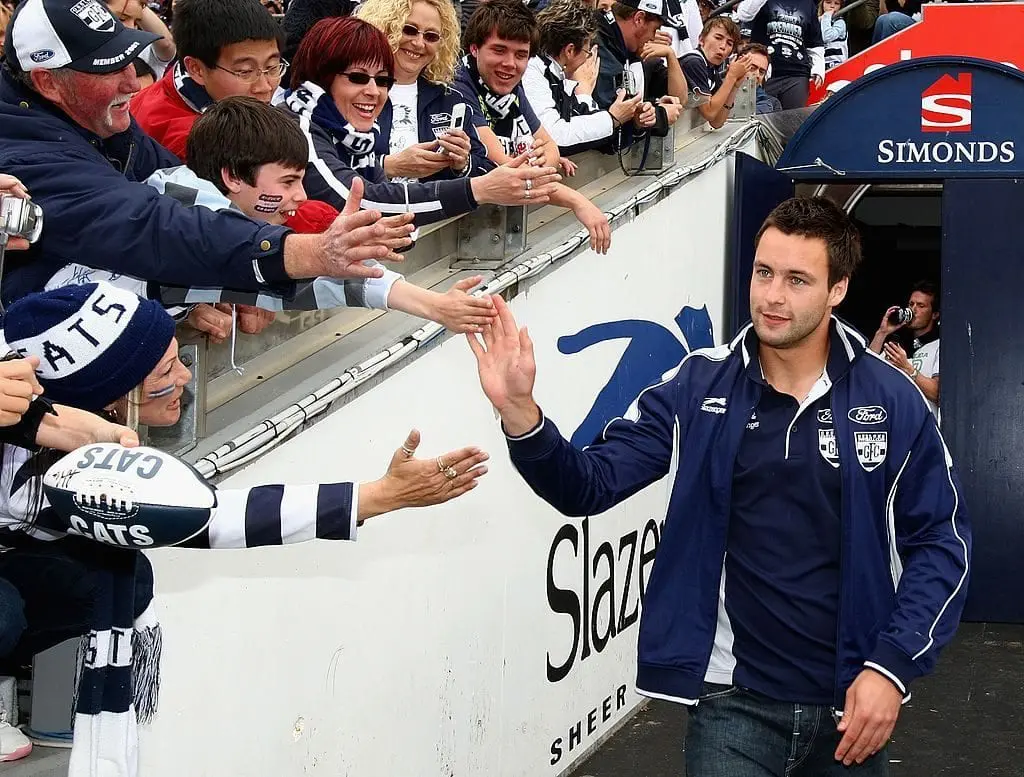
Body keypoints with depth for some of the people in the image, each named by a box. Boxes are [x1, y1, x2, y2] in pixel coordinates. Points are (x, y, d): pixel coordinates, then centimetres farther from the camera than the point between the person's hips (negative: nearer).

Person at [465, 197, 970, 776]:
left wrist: (891, 666, -9)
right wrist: (520, 411, -24)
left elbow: (941, 541, 0)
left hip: (852, 705, 1)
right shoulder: (699, 387, -3)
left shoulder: (892, 402, -5)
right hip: (734, 702, -1)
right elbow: (590, 484, -6)